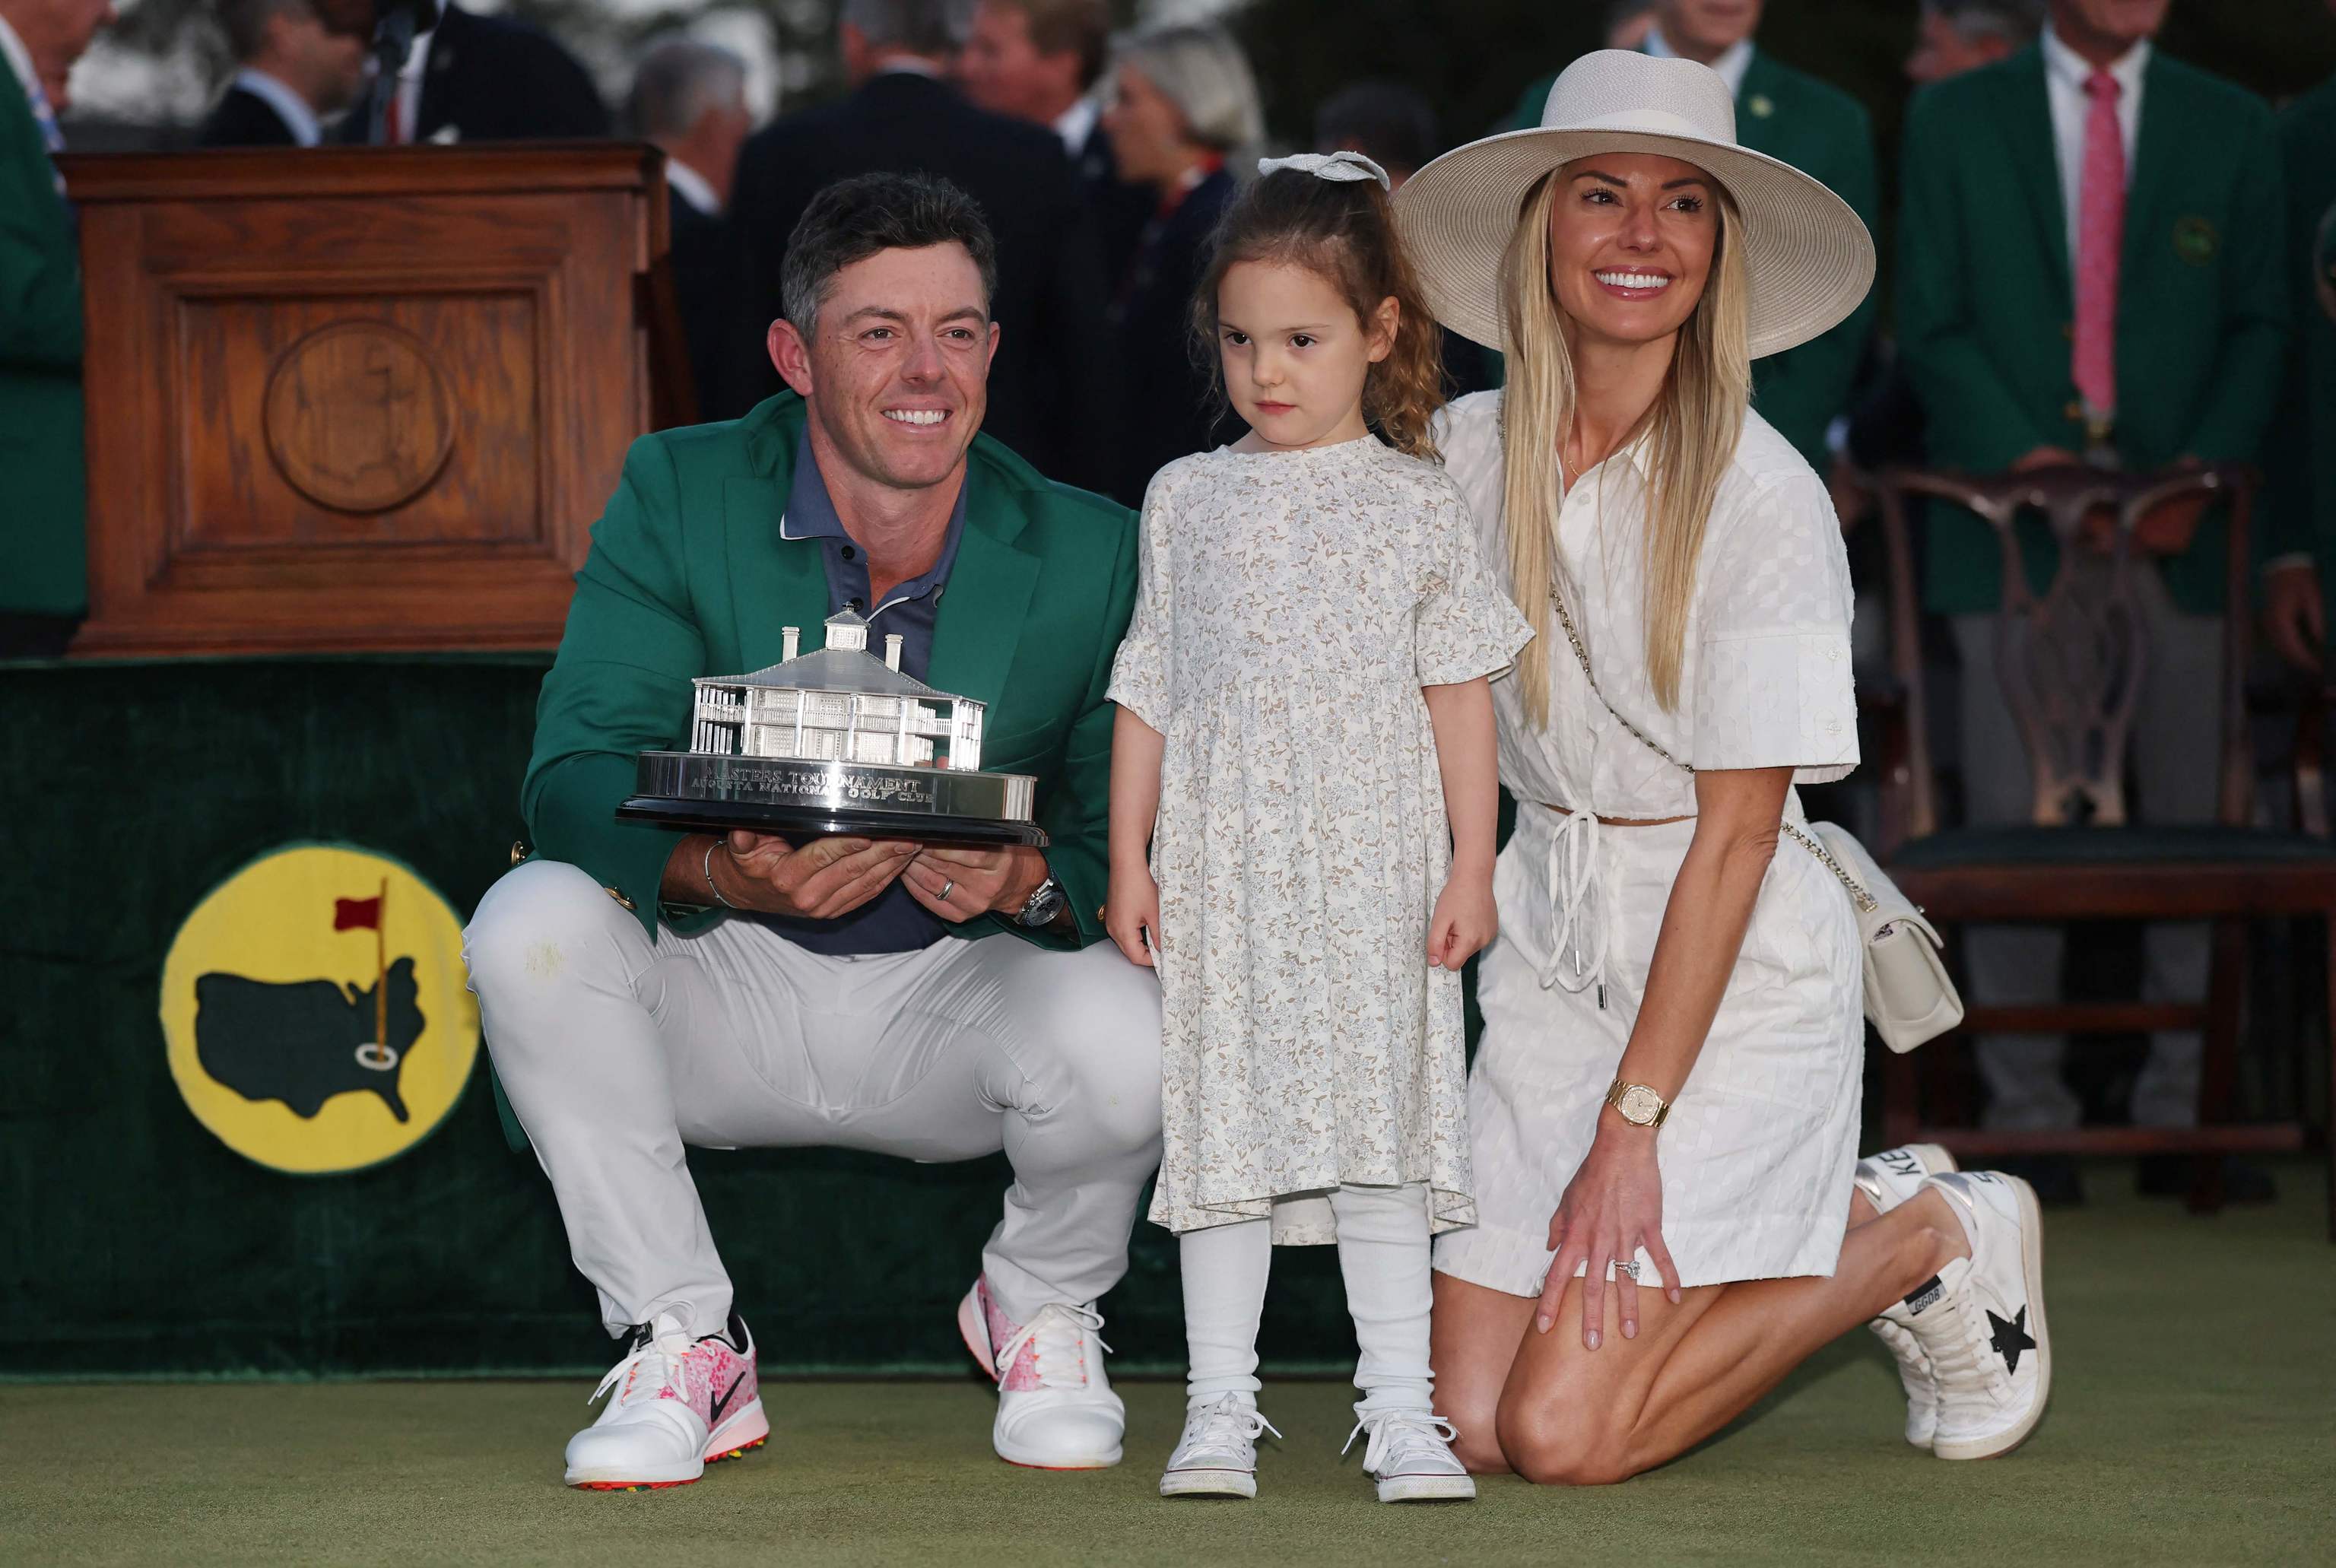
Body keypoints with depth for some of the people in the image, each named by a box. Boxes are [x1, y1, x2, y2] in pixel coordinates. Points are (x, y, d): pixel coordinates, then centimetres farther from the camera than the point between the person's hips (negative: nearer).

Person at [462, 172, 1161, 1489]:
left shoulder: (1090, 556, -8)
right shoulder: (680, 495, -9)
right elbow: (576, 775, -17)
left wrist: (1028, 884, -33)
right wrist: (726, 874, -39)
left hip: (956, 1007, 0)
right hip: (726, 993, 0)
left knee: (1124, 1035, -31)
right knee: (533, 921, -28)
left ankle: (1041, 1308, 8)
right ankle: (684, 1346, -8)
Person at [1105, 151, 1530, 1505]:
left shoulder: (1416, 505, 4)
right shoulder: (1188, 500, 9)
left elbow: (1459, 694, 5)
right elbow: (1150, 692, 11)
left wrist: (1472, 865, -1)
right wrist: (1129, 861, 6)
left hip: (1373, 866, -1)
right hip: (1220, 864, 2)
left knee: (1376, 1119, -3)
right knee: (1226, 1123, 2)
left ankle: (1400, 1405, 2)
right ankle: (1221, 1406, 7)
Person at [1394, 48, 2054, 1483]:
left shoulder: (1761, 498, -14)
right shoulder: (1471, 454, 0)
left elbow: (1737, 830, -14)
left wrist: (1632, 1123, -17)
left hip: (1741, 962, -5)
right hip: (1552, 944, 5)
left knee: (1564, 1434, -13)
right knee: (1472, 1419, -1)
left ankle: (1922, 1238, 10)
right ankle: (1825, 1213, 20)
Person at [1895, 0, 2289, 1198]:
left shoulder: (2232, 130, 11)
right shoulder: (1954, 122, 7)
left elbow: (2258, 323, 7)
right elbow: (1932, 327, 3)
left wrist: (2206, 468, -8)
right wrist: (2021, 457, -11)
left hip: (2178, 524, 1)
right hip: (2010, 517, -1)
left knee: (2191, 817, 0)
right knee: (2010, 818, -3)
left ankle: (2181, 1113, 5)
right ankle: (2026, 1114, 3)